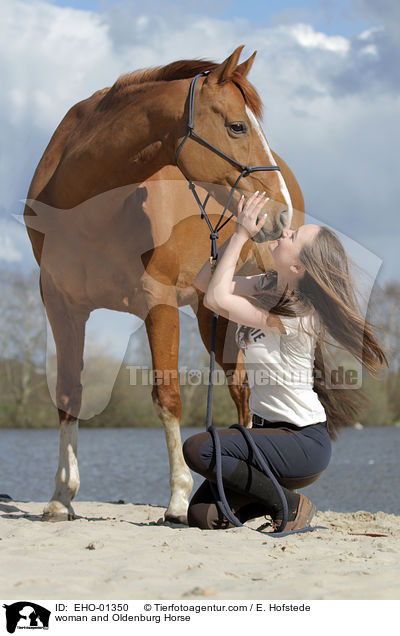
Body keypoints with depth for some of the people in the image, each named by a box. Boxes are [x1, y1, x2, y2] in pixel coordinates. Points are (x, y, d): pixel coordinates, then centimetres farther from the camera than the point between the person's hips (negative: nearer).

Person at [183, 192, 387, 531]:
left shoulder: (295, 316, -23)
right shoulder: (268, 286, 3)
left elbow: (216, 299, -26)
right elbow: (204, 283, 8)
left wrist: (242, 235, -20)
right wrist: (239, 233, -5)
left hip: (305, 444, -8)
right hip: (268, 429, 8)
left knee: (198, 450, -26)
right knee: (202, 516, -6)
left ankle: (291, 504, -8)